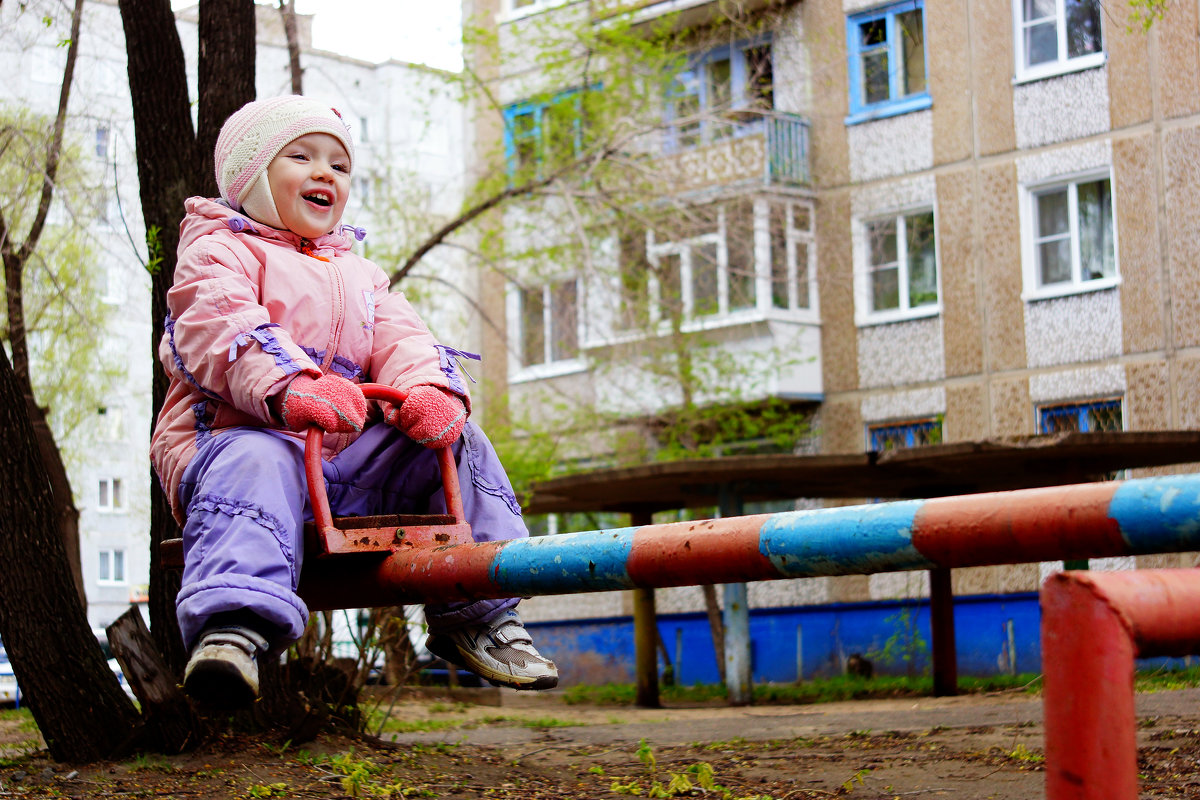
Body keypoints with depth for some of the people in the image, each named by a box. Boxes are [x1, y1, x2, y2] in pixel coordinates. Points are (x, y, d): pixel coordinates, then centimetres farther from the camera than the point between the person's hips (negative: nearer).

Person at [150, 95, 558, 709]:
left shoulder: (358, 276, 29)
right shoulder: (217, 252, 7)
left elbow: (399, 337, 10)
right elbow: (221, 327, -15)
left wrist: (430, 389, -17)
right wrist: (292, 386, -36)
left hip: (347, 462, 6)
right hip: (236, 432, -6)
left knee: (458, 443, -7)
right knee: (258, 464, -40)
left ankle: (477, 614, -3)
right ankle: (234, 626, -58)